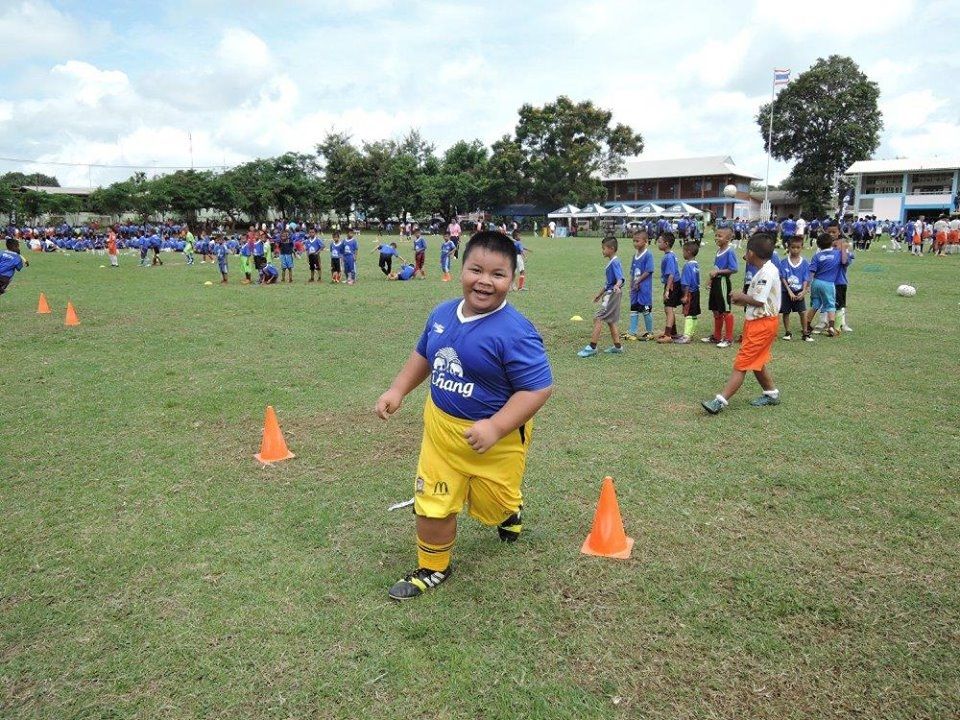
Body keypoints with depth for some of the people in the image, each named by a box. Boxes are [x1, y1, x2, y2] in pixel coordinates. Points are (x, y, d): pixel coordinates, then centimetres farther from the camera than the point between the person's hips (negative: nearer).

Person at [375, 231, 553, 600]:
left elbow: (539, 388, -25)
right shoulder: (442, 313, -3)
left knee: (493, 503, 20)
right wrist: (397, 391, 8)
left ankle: (509, 510, 58)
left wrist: (494, 427, -31)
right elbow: (422, 355, 15)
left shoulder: (515, 331, -25)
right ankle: (432, 568, 33)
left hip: (495, 437, -4)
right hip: (440, 429, 5)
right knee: (431, 503, 8)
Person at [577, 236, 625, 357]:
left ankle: (592, 347, -11)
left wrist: (617, 286, -49)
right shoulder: (610, 262, 14)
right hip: (610, 294, 11)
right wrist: (600, 294, 33)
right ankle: (617, 346, 23)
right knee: (610, 321, 16)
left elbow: (620, 278, -28)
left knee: (598, 318, -12)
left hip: (612, 294, -11)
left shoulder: (614, 262, -16)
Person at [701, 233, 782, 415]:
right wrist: (742, 300, 2)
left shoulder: (768, 272, -20)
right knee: (756, 362, 22)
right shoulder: (763, 271, 11)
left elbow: (759, 300, -24)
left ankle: (720, 401, -12)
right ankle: (771, 394, 36)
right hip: (755, 322, 10)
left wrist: (742, 297, -9)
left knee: (741, 364, -11)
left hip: (763, 324, -10)